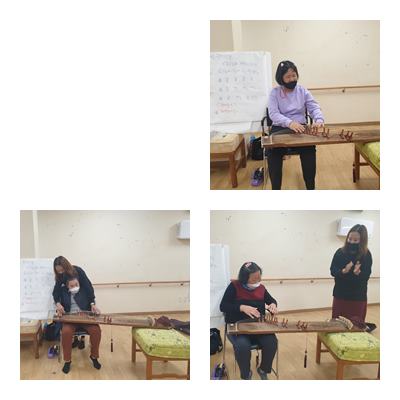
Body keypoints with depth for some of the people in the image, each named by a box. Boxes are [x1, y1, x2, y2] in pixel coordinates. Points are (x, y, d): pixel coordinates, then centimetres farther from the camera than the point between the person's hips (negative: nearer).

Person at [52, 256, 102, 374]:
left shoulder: (77, 270, -6)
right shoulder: (59, 277, 1)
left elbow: (88, 287, -7)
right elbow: (56, 293, -1)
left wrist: (93, 304, -16)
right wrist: (58, 303, -22)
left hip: (85, 314, -1)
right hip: (69, 316, 1)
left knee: (96, 330, -23)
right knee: (66, 332, -29)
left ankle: (94, 356, 0)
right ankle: (67, 361, -15)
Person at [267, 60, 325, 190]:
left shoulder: (303, 91, 9)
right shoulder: (274, 93, 1)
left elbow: (314, 108, 2)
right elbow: (273, 114, -13)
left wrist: (319, 120, -23)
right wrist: (289, 123, -33)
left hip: (300, 128, 1)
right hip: (280, 128, -1)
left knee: (309, 148, -31)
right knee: (273, 151, -32)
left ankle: (310, 187, -20)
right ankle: (275, 188, -22)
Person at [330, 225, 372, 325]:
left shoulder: (366, 255, -6)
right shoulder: (340, 252, -2)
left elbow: (365, 276, -11)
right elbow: (333, 271, -5)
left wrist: (357, 273, -33)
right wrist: (343, 271, -25)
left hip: (358, 297, -2)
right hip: (340, 295, 2)